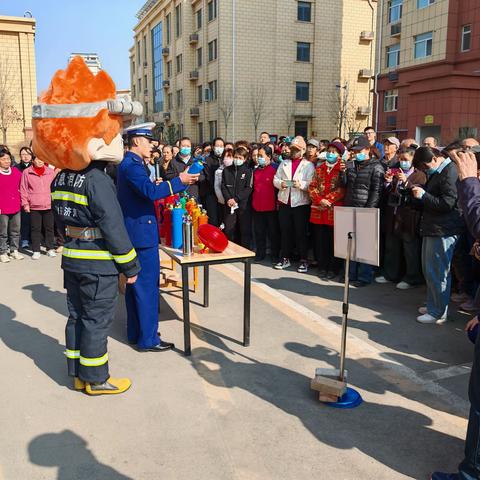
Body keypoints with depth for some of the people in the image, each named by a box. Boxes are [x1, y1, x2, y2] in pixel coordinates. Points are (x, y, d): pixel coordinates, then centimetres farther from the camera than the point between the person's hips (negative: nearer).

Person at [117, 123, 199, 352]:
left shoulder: (126, 163, 14)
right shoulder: (132, 165, -18)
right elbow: (150, 191, -32)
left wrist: (156, 185, 18)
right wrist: (179, 181, -29)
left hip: (133, 232, 11)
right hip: (142, 232, -11)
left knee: (135, 285, 17)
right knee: (147, 286, -4)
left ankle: (135, 332, 28)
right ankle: (148, 339, 4)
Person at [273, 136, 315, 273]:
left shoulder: (309, 165, 2)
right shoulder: (284, 163, 15)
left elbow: (312, 184, -8)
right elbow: (275, 179, 10)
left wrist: (301, 184, -24)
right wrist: (281, 183, -11)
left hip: (301, 203, -4)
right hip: (284, 202, 4)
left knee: (301, 232, 0)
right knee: (285, 231, 9)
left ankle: (304, 260, 9)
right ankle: (285, 258, 20)